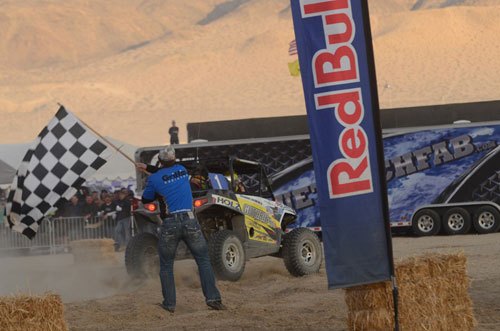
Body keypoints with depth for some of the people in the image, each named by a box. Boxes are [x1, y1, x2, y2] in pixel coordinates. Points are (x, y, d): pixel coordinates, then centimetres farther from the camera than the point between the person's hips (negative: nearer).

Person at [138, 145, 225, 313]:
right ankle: (213, 297, -5)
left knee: (166, 265, 11)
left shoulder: (154, 178, -1)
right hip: (190, 221, 2)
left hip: (169, 224, -2)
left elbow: (145, 200, 11)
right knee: (203, 260, 6)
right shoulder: (182, 170, 11)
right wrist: (148, 168, 35)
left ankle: (169, 303, 7)